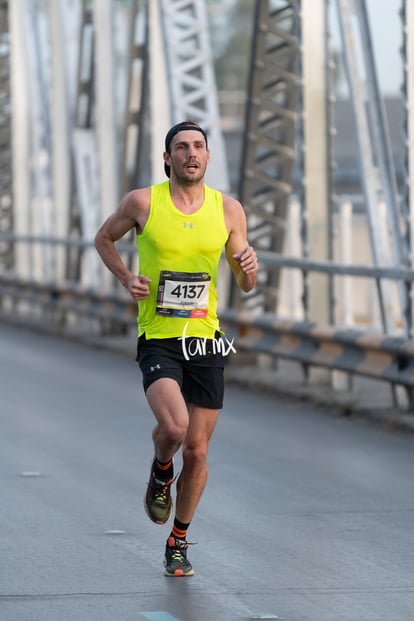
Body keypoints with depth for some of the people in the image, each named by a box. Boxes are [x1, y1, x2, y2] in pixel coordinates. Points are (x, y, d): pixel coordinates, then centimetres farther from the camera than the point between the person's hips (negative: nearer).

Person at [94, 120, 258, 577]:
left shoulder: (228, 210, 1)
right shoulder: (144, 202, -5)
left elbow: (246, 286, 7)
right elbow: (104, 238, 14)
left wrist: (249, 266, -16)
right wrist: (126, 278, -4)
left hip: (205, 341, 3)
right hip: (157, 338, -3)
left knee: (196, 451, 5)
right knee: (173, 427, -26)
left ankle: (178, 540, 25)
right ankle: (161, 472, 10)